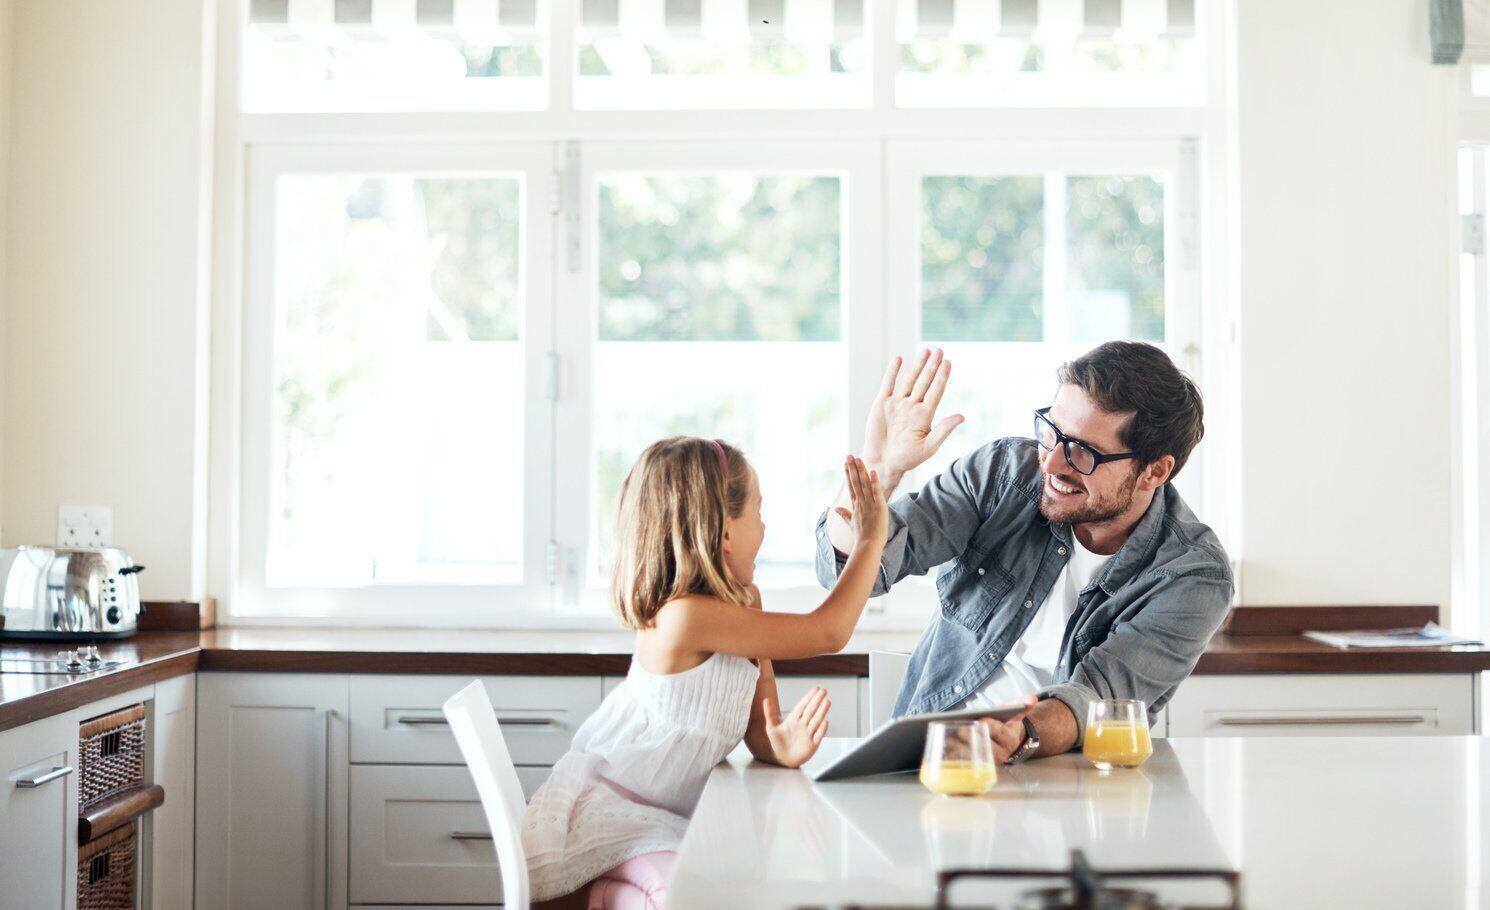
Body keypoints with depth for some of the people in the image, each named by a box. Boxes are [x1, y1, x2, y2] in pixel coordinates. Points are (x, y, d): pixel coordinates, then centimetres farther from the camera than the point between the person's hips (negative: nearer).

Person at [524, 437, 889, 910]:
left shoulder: (744, 605, 5)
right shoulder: (685, 616, -26)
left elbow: (757, 725, 7)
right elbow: (827, 634, -24)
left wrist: (780, 747, -17)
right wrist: (870, 540, -13)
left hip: (661, 818, 9)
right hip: (602, 812, -9)